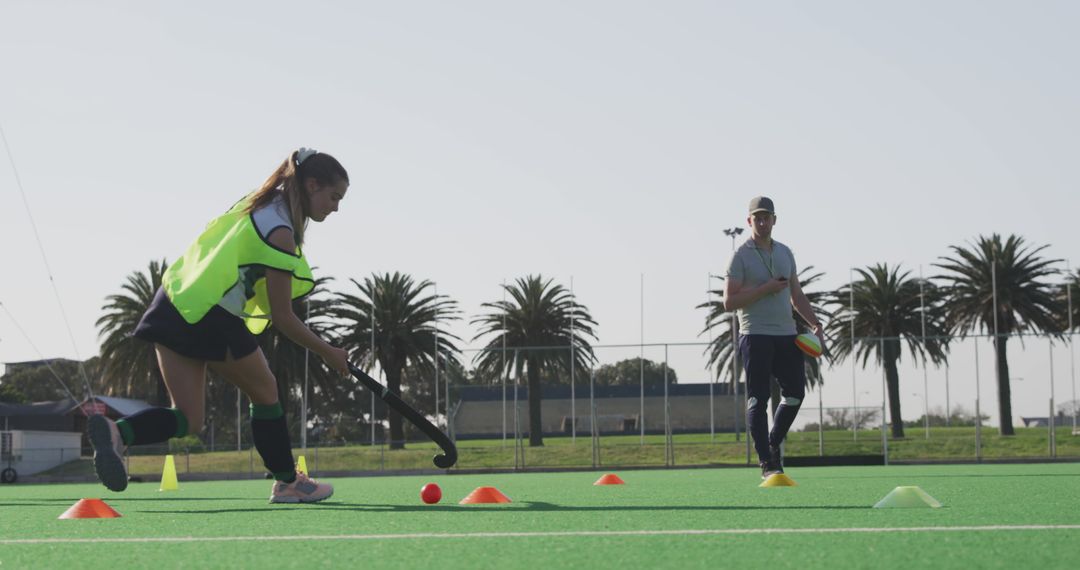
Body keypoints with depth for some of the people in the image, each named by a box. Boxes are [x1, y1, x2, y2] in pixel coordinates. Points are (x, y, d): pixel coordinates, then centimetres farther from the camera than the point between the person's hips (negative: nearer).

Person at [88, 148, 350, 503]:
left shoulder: (258, 204, 14)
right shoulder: (280, 234, -12)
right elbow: (282, 318, -10)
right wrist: (327, 353, 1)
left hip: (172, 307, 8)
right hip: (211, 320, -8)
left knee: (187, 421, 6)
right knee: (265, 393, 14)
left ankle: (116, 432, -18)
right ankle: (288, 483, 25)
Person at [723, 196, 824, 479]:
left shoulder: (785, 253, 15)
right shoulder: (741, 256, -4)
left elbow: (796, 295, 22)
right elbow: (729, 302, -10)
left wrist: (815, 324, 11)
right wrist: (765, 289, -16)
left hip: (787, 335, 6)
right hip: (756, 336, -6)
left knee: (796, 392, 3)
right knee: (758, 400, -7)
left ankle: (773, 445, 23)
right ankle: (767, 463, -5)